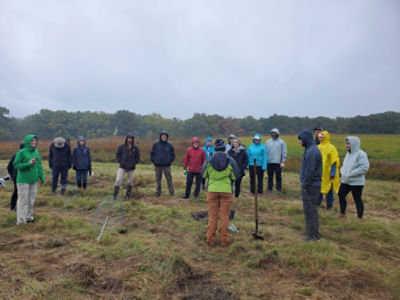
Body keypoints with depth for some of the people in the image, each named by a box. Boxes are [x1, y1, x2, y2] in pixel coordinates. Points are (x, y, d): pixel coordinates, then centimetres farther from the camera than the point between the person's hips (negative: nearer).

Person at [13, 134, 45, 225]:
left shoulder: (36, 152, 7)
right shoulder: (21, 152, -10)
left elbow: (39, 165, 11)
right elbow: (16, 165, -10)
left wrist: (42, 177, 9)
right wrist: (28, 164, -21)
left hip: (34, 179, 6)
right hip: (23, 180, -6)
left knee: (31, 199, 13)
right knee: (23, 200, -1)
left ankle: (29, 216, 26)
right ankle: (21, 220, 8)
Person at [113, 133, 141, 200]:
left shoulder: (135, 148, 0)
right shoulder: (121, 146, -3)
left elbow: (138, 158, 5)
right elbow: (117, 155, 2)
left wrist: (133, 163, -7)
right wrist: (121, 162, -7)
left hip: (131, 168, 2)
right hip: (122, 167, -2)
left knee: (130, 182, 9)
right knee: (118, 180, -11)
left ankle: (128, 195, 25)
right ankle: (115, 195, 0)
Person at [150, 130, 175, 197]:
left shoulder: (170, 145, 3)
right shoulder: (155, 144, 2)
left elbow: (173, 155, 9)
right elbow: (152, 153, 9)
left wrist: (170, 161, -1)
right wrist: (153, 161, 0)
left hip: (167, 165, 0)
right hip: (158, 165, 1)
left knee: (169, 179, -1)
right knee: (158, 179, 7)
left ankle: (171, 192, 7)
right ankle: (158, 192, 16)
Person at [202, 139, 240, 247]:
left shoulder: (209, 161, -2)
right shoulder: (230, 161, -4)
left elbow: (203, 175, 7)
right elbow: (236, 176, 1)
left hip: (212, 190, 1)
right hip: (226, 190, 0)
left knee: (212, 216, 8)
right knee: (224, 216, 9)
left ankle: (211, 240, 13)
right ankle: (224, 240, 14)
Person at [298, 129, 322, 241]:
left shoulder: (312, 151, -20)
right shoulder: (310, 149, 11)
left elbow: (310, 171, -22)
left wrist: (305, 185, -15)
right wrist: (304, 184, 16)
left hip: (310, 186, -10)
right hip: (310, 185, 10)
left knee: (310, 210, 0)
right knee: (309, 209, 18)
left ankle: (313, 235, 10)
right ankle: (310, 230, 31)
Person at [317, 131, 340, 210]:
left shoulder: (331, 148, -11)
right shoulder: (318, 147, 7)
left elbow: (334, 162, -13)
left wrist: (332, 173, -16)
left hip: (327, 174, -5)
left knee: (329, 190, 8)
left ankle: (329, 205, 22)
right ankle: (318, 202, 27)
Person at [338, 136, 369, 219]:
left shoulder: (361, 154, -15)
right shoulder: (348, 154, 11)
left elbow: (364, 168, -23)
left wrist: (350, 174, -22)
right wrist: (342, 171, -1)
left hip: (356, 182, -8)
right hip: (345, 181, 8)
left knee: (358, 200, 4)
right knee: (341, 195, 12)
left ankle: (360, 217, 21)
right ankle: (342, 213, 29)